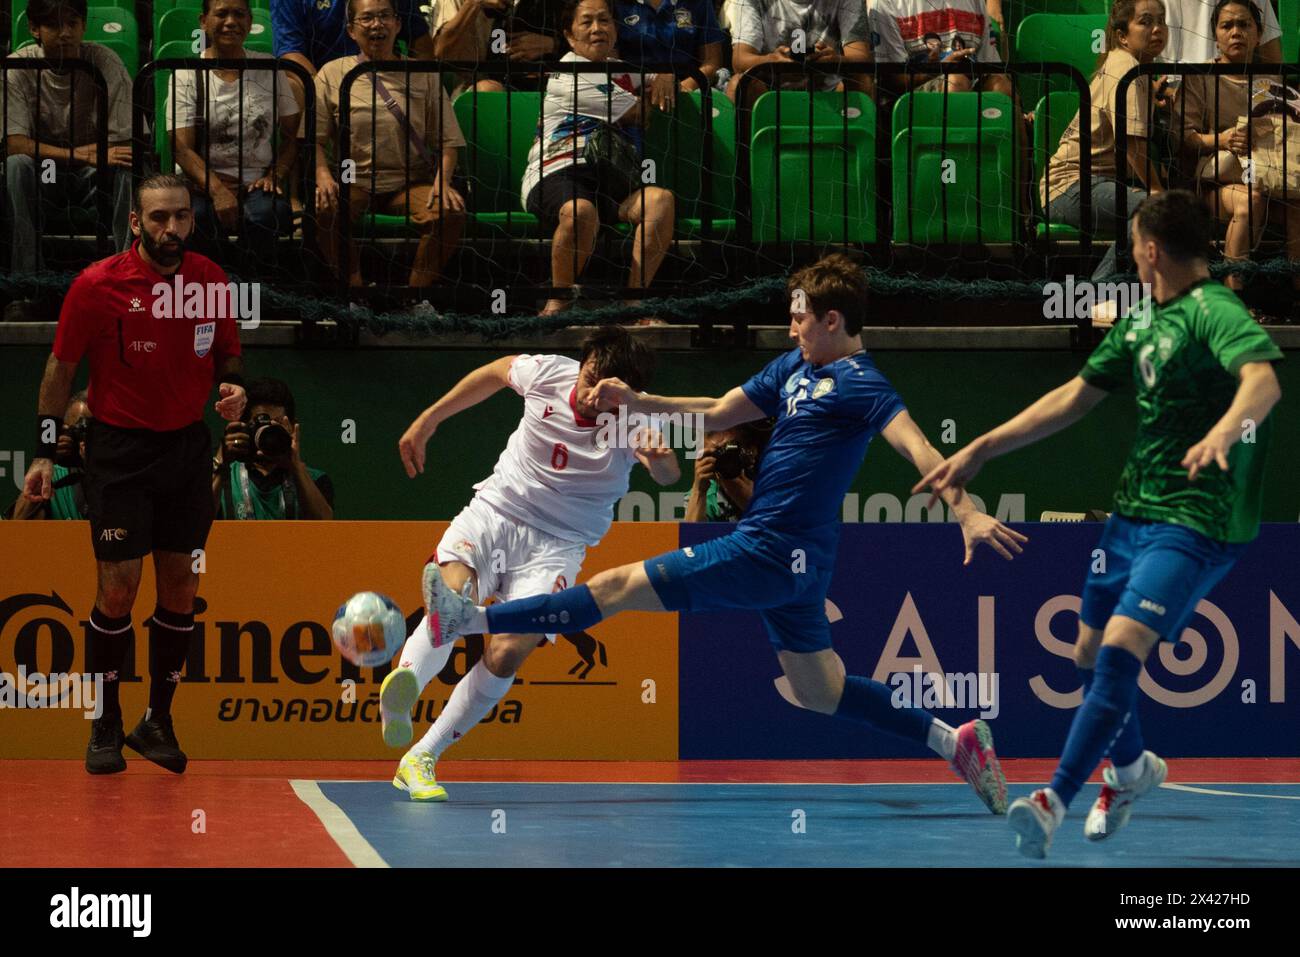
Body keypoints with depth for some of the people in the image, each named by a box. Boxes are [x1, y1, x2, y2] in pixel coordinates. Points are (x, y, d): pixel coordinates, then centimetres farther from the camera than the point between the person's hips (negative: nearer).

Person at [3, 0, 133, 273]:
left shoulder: (105, 63, -10)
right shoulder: (17, 69, -11)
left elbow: (123, 145, -11)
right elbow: (14, 144, -21)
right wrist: (79, 155, -31)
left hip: (95, 178, 0)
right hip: (44, 178, 0)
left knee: (129, 171, -32)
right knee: (16, 166, -33)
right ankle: (27, 273, -32)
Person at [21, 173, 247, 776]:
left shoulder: (211, 280, 0)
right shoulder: (96, 286, -11)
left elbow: (227, 354, 15)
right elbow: (61, 368, -2)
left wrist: (233, 387, -7)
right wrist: (45, 452, -5)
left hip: (188, 448, 4)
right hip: (119, 449, -4)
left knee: (180, 585, 4)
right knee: (118, 587, -6)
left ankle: (158, 721, 16)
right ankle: (106, 726, 8)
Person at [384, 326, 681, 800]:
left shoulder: (631, 425, -17)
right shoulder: (548, 372, -10)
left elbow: (668, 475, -38)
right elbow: (496, 371, 13)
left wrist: (660, 461, -62)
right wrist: (427, 421, 17)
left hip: (557, 545, -1)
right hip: (494, 512, 1)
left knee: (507, 653, -20)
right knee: (451, 594, -31)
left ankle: (419, 760, -10)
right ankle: (404, 682, -55)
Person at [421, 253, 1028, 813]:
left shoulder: (859, 385, -14)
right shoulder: (794, 367, 13)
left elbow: (916, 447, -27)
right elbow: (716, 414, 22)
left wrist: (968, 514, -40)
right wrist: (637, 402, 13)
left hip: (769, 555, -10)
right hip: (794, 559, 10)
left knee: (619, 587, -4)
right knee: (819, 692, 17)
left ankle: (470, 620, 1)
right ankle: (953, 741, 17)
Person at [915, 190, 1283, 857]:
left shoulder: (1214, 313, -15)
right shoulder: (1140, 324, 13)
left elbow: (1263, 379, -34)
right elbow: (1073, 398, 20)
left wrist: (1225, 431, -55)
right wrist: (980, 451, 18)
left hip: (1196, 522, -9)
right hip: (1133, 510, 9)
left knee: (1120, 649, -23)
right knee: (1090, 654, 17)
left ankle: (1055, 801, -25)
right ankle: (1132, 768, 43)